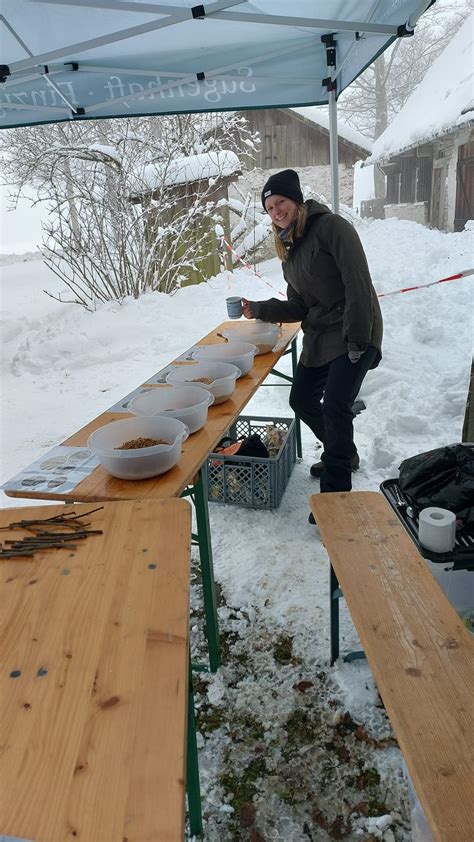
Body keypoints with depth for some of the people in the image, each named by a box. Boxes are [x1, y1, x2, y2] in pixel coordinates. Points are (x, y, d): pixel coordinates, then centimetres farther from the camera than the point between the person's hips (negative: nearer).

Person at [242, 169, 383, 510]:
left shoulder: (331, 226, -12)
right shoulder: (288, 248, 13)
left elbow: (358, 283, -20)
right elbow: (299, 307, 11)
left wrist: (358, 340, -23)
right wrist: (259, 309, -3)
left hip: (355, 334, -9)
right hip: (319, 337, 9)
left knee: (334, 405, -19)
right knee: (302, 399, 13)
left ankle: (336, 492, -7)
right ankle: (344, 454, 37)